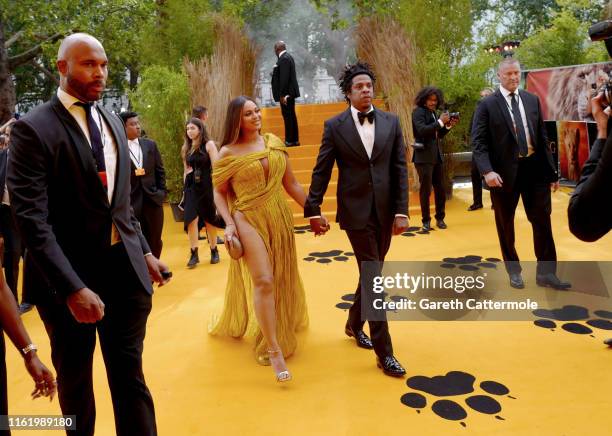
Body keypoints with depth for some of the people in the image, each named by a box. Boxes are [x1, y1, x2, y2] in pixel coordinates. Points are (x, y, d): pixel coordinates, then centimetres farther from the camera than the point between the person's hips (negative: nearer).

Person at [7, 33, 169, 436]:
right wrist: (73, 288, -25)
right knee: (75, 379, 18)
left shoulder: (113, 123, 11)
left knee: (130, 374, 12)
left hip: (125, 267, 5)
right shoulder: (34, 128, -11)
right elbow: (32, 218, -19)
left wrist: (144, 251, 12)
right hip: (68, 274, -4)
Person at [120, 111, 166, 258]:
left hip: (153, 199, 4)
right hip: (130, 202, -4)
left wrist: (161, 192, 6)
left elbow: (160, 170, 12)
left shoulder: (150, 145, 8)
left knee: (155, 241, 13)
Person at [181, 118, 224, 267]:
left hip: (207, 186, -3)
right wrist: (186, 186, 15)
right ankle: (194, 253, 0)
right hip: (191, 188, 4)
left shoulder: (209, 145, -4)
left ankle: (214, 251, 23)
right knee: (191, 219, -8)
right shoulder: (186, 148, 10)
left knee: (210, 219, 7)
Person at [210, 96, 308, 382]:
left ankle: (280, 326, 42)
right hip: (248, 220, -4)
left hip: (280, 219, 5)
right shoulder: (228, 153, -5)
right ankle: (274, 350, -3)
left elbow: (291, 184, 9)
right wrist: (229, 224, -13)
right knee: (263, 281, -14)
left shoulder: (274, 143, 5)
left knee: (282, 280, 15)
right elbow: (219, 192, 0)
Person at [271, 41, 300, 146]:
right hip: (289, 92, 10)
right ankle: (294, 139, 20)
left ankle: (290, 140, -1)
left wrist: (282, 94, -22)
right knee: (290, 116, 14)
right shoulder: (287, 57, 14)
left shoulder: (284, 59, -17)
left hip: (286, 93, -10)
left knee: (288, 116, -5)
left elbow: (284, 78, -22)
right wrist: (274, 73, 21)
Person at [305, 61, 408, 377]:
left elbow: (400, 168, 3)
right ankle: (384, 352, 6)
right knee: (373, 277, -3)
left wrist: (401, 211, -4)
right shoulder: (334, 126, -2)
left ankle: (354, 324, 40)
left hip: (385, 211, 4)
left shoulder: (391, 122, 6)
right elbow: (321, 171, -1)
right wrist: (313, 210, -4)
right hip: (356, 211, -4)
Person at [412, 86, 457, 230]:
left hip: (436, 156, 7)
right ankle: (426, 221, 9)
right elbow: (422, 130, -22)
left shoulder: (433, 113, 15)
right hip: (424, 156, -7)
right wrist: (440, 122, -19)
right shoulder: (418, 111, -7)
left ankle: (440, 218, 23)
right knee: (425, 189, -1)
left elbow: (439, 135, 18)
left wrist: (448, 126, 2)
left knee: (440, 188, 10)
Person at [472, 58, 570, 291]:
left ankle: (546, 272, 19)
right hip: (505, 171, -3)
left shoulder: (532, 100, 9)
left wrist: (552, 170, 8)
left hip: (534, 168, 4)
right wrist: (487, 171, -24)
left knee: (542, 221, 6)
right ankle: (514, 271, 28)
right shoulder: (487, 105, -4)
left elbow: (542, 137, 10)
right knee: (505, 224, 9)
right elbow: (478, 141, -10)